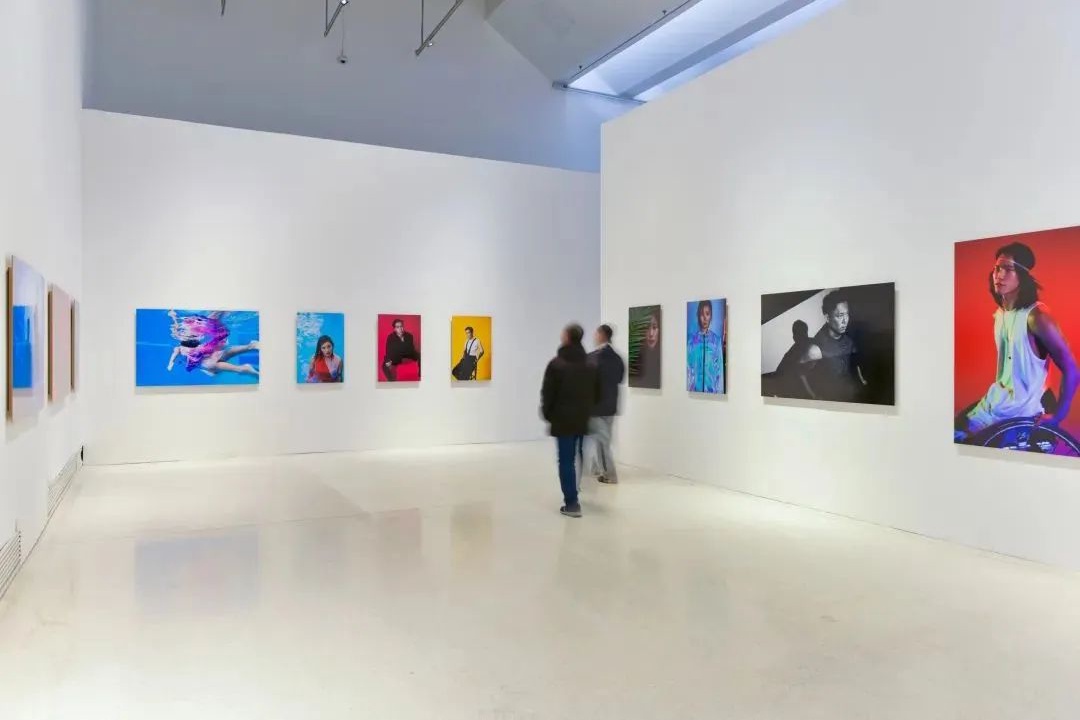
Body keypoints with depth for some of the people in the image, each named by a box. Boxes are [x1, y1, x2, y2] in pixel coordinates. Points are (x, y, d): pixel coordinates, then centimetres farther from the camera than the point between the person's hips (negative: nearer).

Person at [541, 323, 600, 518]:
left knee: (566, 461, -2)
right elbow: (597, 393, 10)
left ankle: (571, 503, -5)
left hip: (563, 419, -5)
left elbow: (547, 393, -9)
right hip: (584, 419, 5)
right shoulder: (590, 365, 8)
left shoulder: (557, 364, -10)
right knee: (581, 458, 15)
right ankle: (573, 498, 24)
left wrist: (547, 414, 4)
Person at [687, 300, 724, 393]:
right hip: (695, 389, 0)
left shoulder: (717, 340, 1)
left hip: (712, 390, 0)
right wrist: (688, 388, -4)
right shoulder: (692, 338, 0)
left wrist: (719, 391, -3)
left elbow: (720, 369, 2)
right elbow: (688, 367, 1)